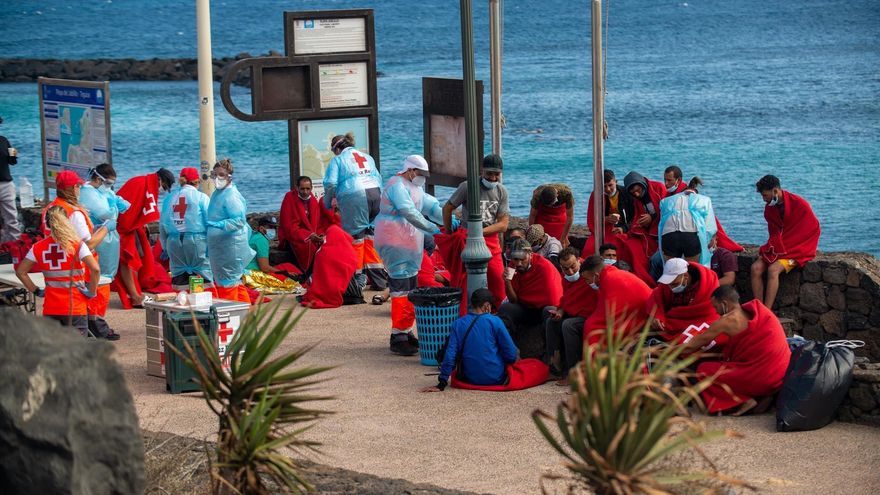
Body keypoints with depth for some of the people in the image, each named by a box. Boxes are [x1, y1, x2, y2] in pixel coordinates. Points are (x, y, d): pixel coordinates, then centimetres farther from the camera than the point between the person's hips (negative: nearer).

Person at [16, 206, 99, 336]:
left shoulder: (38, 247, 2)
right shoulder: (77, 245, -9)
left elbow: (20, 272, 6)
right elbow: (95, 269, -19)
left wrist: (36, 291, 10)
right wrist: (92, 291, -7)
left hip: (50, 310, 3)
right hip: (75, 309, -3)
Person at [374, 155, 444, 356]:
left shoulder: (414, 188, 18)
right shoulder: (397, 187, -15)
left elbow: (431, 205, 16)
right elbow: (410, 213, -25)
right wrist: (432, 229, -27)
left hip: (410, 245, 11)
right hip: (395, 243, -11)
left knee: (411, 288, 13)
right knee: (401, 289, -11)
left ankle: (406, 331, 20)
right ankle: (397, 336, -9)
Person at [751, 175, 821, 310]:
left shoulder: (800, 205, -14)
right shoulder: (770, 208, 7)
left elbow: (814, 229, -12)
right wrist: (769, 249, -9)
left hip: (796, 251, -7)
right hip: (778, 249, 7)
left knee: (773, 269, -31)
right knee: (756, 267, -19)